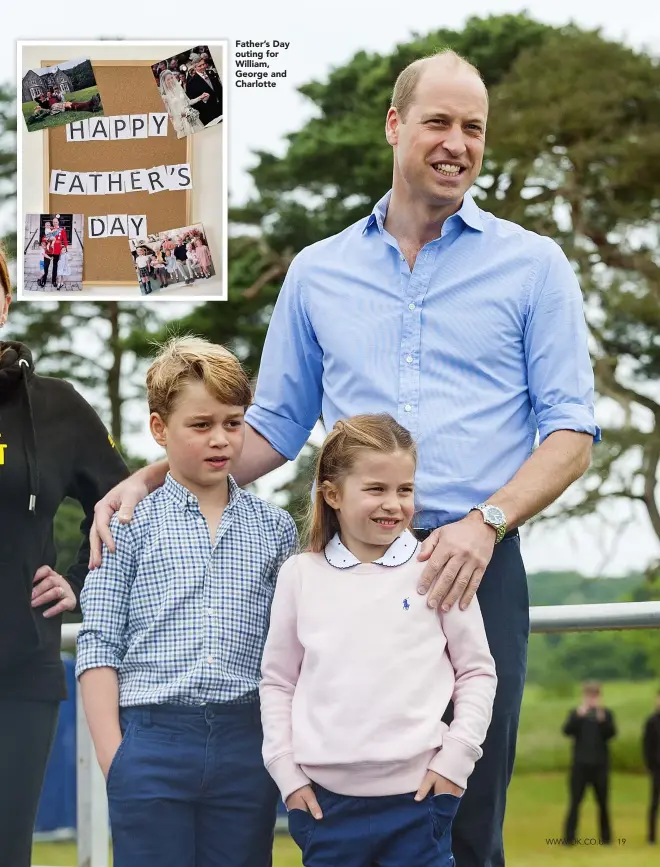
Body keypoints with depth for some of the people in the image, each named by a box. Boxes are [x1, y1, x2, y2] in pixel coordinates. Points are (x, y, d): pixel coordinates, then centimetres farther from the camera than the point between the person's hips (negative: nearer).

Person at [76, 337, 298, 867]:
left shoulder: (274, 528, 11)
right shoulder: (128, 525, 3)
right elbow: (99, 645, 1)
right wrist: (113, 756, -6)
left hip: (247, 742, 2)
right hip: (152, 739, -2)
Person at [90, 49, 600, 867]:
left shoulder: (533, 266, 6)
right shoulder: (317, 273, 15)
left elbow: (570, 430, 2)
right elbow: (274, 427, 18)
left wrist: (486, 523, -14)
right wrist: (151, 481, 4)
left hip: (473, 569, -2)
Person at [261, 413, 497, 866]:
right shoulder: (301, 575, 5)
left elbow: (477, 671, 6)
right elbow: (277, 681, 11)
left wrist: (456, 756, -3)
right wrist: (286, 769, 4)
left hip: (417, 794, -2)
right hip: (324, 797, 2)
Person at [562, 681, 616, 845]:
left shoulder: (606, 714, 4)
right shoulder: (576, 714, 3)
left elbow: (611, 733, -9)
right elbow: (567, 731, -11)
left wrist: (602, 720, -28)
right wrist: (578, 716, -26)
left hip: (600, 764, 1)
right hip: (580, 764, -1)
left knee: (602, 802, 7)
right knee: (575, 802, -5)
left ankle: (606, 837, 15)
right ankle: (569, 838, -6)